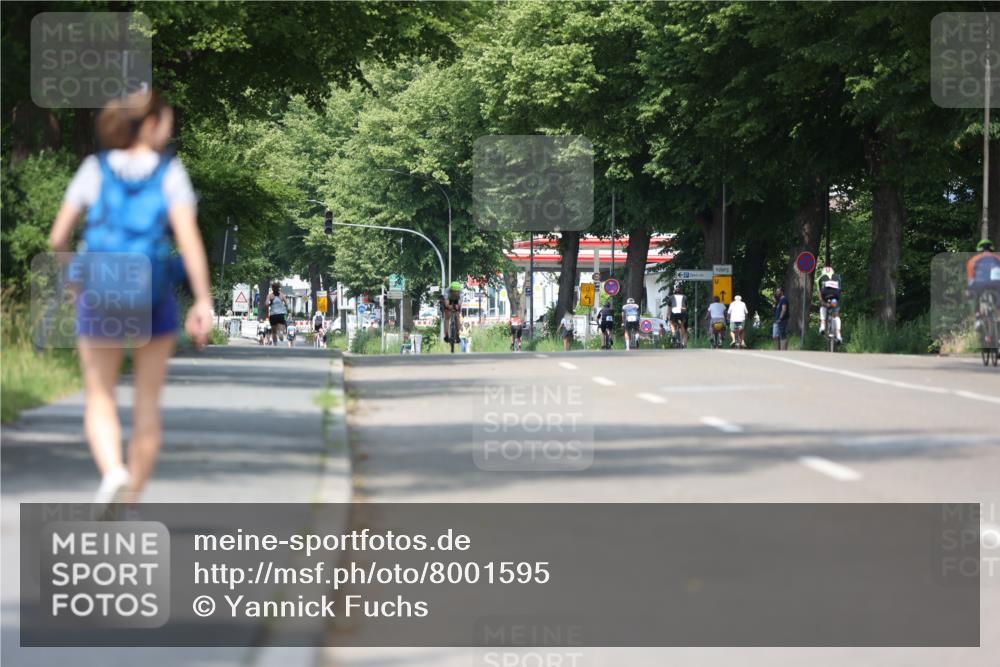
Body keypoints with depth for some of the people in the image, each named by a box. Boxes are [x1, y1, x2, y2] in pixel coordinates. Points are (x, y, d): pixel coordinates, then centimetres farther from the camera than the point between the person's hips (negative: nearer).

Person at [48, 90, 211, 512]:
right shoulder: (170, 172, -2)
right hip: (153, 300, 0)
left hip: (99, 298, 1)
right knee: (147, 404, 12)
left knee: (100, 401, 8)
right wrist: (203, 302, -14)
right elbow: (188, 236, -14)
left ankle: (113, 472, -20)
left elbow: (57, 237, 2)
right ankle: (131, 504, 13)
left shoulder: (95, 169, 3)